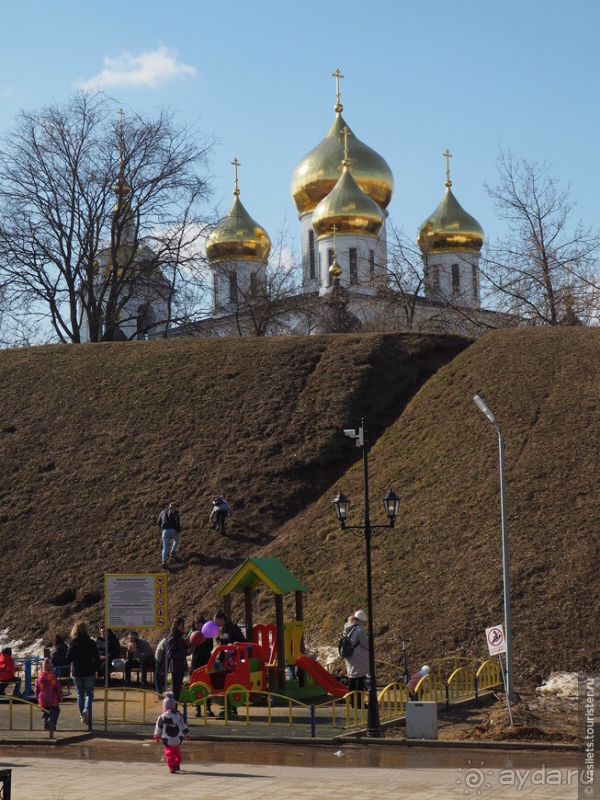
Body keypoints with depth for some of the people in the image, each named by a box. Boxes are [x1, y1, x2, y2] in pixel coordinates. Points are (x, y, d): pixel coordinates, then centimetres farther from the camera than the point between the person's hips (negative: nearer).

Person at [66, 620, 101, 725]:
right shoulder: (91, 642, -5)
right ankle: (86, 709, -19)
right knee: (89, 693, 7)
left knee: (80, 694, 13)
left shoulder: (72, 643, -5)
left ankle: (82, 716, 13)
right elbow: (97, 658, -4)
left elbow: (68, 659, -6)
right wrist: (96, 669, 9)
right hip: (89, 672, -1)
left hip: (76, 672, 1)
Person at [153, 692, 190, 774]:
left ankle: (171, 767, -8)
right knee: (177, 751, 23)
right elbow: (183, 726, 7)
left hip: (167, 740, -3)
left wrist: (157, 736, 20)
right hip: (177, 739, 3)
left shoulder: (162, 717, -8)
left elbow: (158, 728, 3)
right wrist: (187, 735, 20)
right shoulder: (178, 716, 0)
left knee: (169, 753, 3)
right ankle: (177, 765, 31)